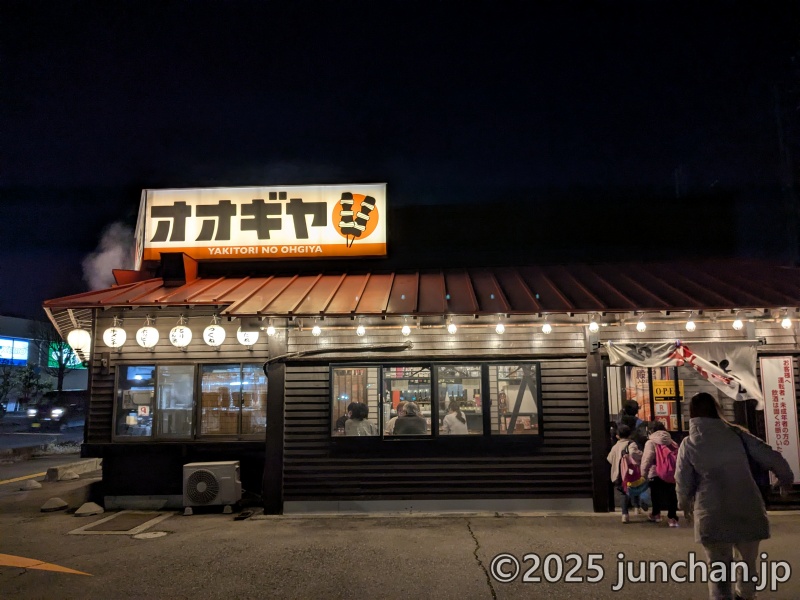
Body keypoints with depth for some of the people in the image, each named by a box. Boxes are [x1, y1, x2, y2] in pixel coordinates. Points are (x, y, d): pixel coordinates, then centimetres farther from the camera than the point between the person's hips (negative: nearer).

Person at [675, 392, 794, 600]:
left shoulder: (688, 444, -1)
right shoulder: (736, 433, 1)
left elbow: (684, 483, 2)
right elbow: (770, 457, 2)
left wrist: (685, 504, 22)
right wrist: (786, 477, 22)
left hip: (713, 517, -2)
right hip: (749, 512, 2)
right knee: (748, 563, 25)